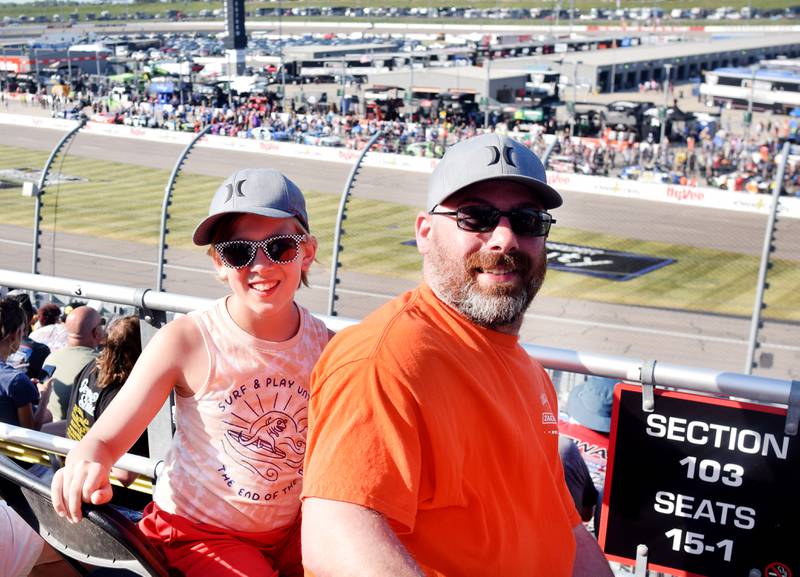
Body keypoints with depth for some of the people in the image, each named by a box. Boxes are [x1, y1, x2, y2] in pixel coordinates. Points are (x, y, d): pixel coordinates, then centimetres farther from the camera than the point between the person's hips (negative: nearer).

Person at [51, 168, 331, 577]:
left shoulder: (326, 347, -7)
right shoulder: (186, 342, -17)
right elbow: (105, 439, -15)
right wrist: (87, 465, -36)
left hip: (291, 530, 4)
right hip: (197, 532, -3)